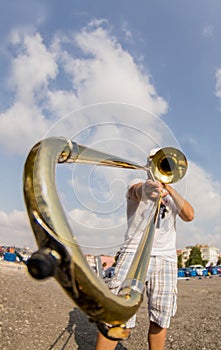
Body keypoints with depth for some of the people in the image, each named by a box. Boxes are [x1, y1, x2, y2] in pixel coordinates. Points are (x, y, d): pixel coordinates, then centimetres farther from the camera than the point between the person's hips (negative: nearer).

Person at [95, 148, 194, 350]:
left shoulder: (173, 196, 21)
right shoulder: (139, 185, 9)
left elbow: (189, 216, 2)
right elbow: (136, 191, -18)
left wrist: (169, 189, -11)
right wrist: (146, 188, -43)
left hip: (167, 258, 4)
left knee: (160, 319, 2)